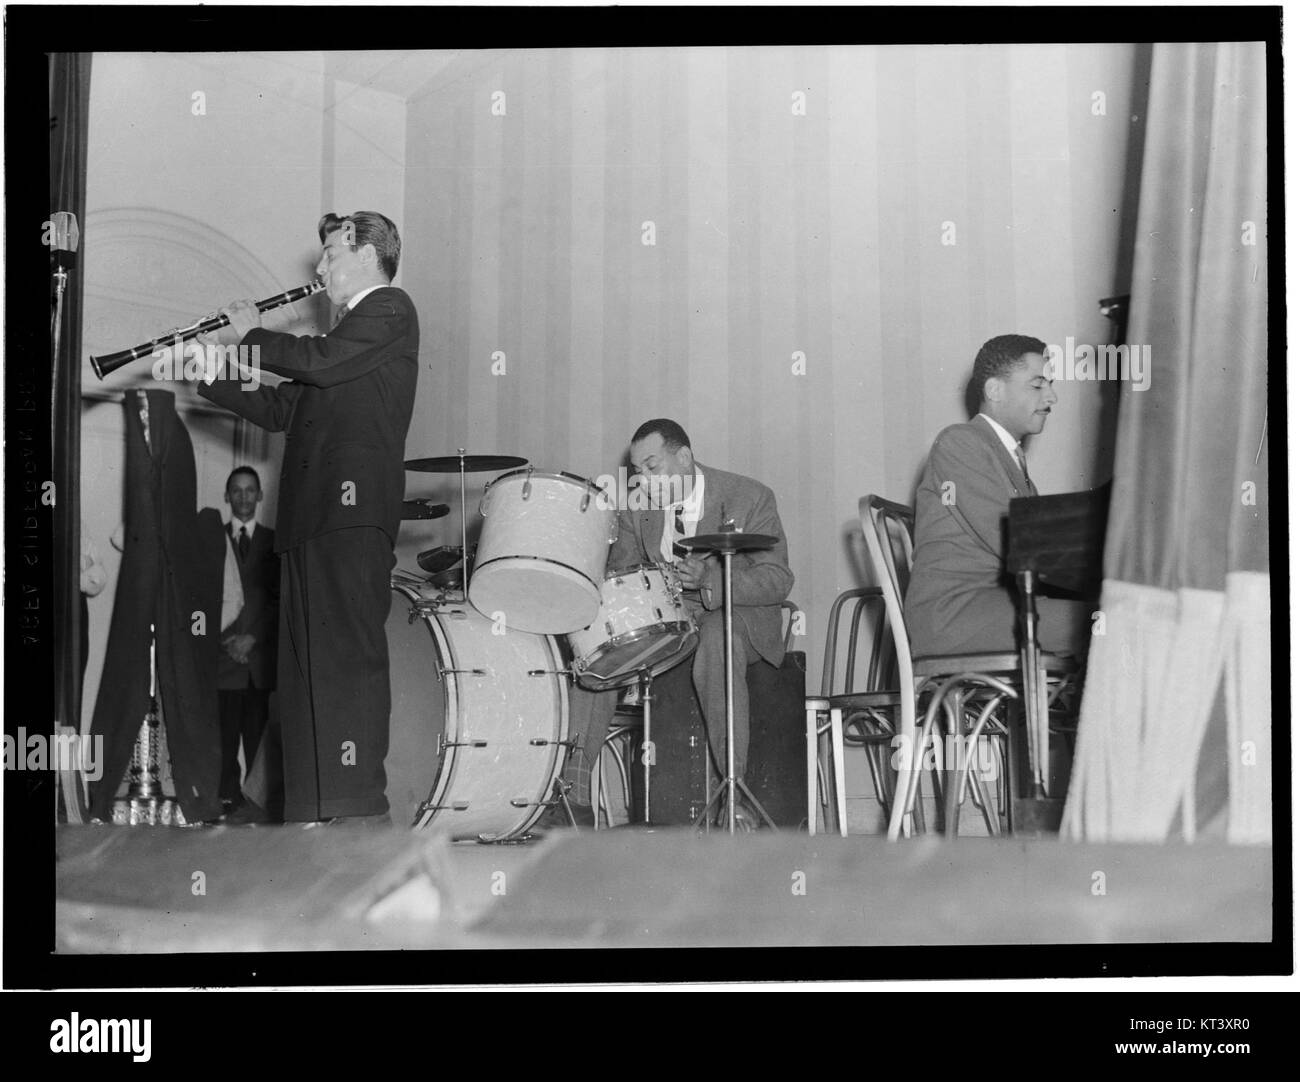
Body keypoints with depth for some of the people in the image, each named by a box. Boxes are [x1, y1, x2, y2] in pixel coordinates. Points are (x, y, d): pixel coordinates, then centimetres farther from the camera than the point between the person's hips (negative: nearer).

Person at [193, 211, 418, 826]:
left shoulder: (390, 310, 2)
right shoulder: (352, 328, 29)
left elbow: (320, 362, -14)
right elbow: (282, 411, 25)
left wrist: (252, 335, 1)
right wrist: (213, 373, 16)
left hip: (352, 506, -9)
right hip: (312, 516, 10)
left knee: (347, 653, -15)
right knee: (307, 662, 5)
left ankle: (360, 804, -16)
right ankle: (313, 811, 6)